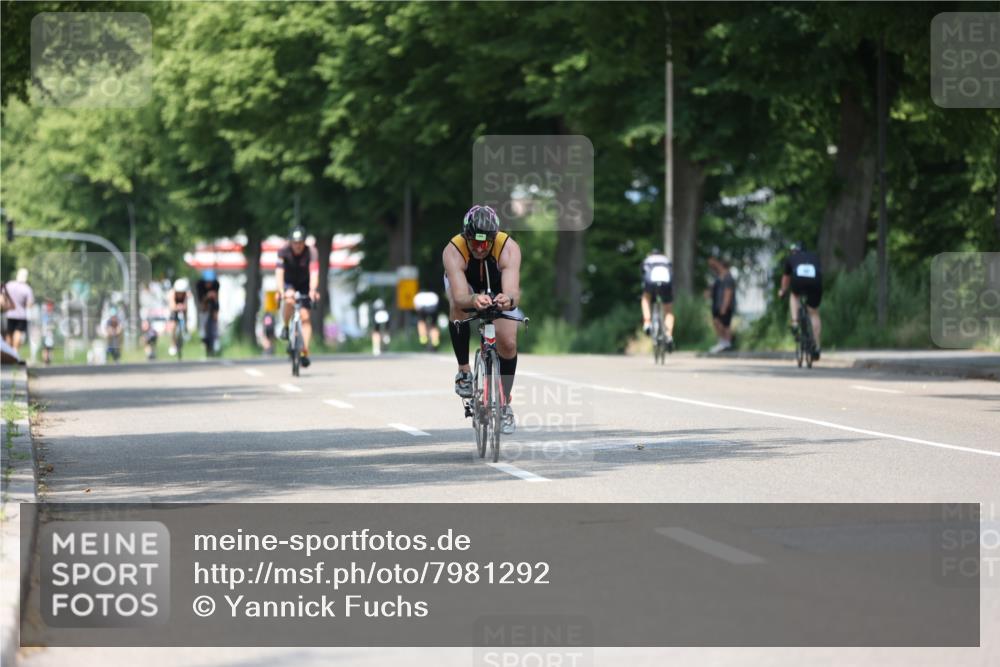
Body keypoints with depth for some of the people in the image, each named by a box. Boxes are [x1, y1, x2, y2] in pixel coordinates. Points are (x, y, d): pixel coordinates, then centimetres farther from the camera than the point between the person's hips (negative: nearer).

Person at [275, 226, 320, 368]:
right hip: (289, 283, 0)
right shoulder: (284, 252, -23)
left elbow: (314, 273, -35)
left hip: (305, 285, 1)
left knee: (305, 317, -10)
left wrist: (313, 290, -52)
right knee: (289, 300, -35)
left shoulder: (311, 252, -24)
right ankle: (285, 327, -9)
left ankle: (305, 352, -8)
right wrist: (280, 290, -47)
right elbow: (279, 272, -32)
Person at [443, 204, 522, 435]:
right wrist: (473, 300, -73)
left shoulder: (509, 249, -38)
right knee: (459, 305, -33)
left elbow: (513, 293, -50)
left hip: (498, 288, 0)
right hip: (465, 284, 0)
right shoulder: (453, 251, -38)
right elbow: (459, 296, -51)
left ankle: (505, 402, 10)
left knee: (508, 343, -13)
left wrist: (509, 300, -73)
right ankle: (464, 370, -15)